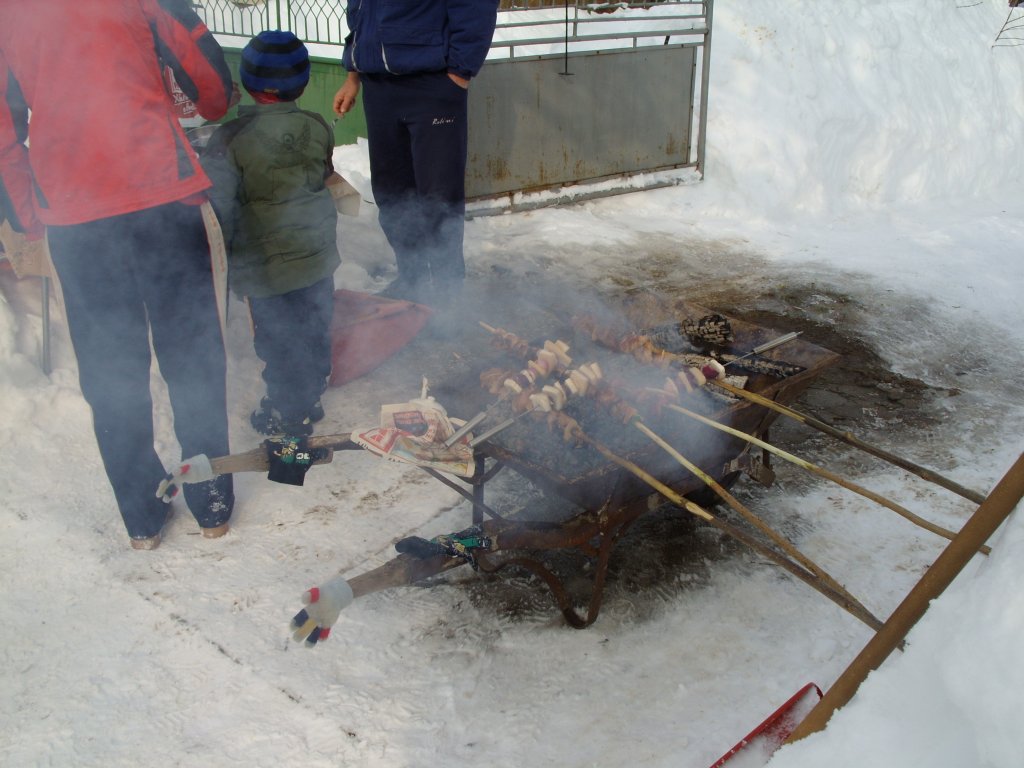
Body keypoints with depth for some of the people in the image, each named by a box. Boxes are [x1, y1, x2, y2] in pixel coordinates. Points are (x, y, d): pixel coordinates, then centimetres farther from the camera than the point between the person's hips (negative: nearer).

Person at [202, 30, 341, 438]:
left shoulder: (231, 138, -18)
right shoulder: (318, 128, -4)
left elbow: (219, 207, -15)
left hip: (264, 263, -5)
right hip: (317, 254, 5)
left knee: (277, 339, 8)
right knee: (314, 328, 17)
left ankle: (286, 414, 19)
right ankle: (311, 398, 32)